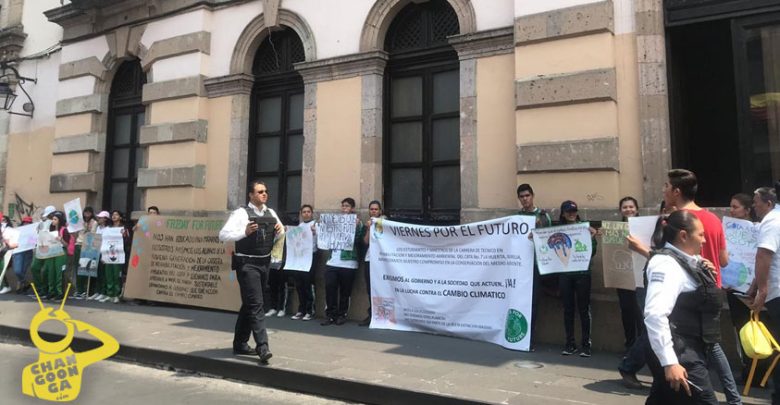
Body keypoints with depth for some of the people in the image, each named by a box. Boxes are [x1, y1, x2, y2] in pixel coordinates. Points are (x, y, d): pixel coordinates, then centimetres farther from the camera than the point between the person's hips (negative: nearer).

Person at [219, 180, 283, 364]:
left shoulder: (271, 213, 11)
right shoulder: (241, 213, -9)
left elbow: (281, 234, 22)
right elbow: (223, 235, -17)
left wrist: (280, 230, -1)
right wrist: (245, 232, -30)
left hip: (264, 263, 7)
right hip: (247, 264, -7)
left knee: (249, 305, 16)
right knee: (256, 305, -11)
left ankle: (240, 344, 29)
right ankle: (263, 347, -11)